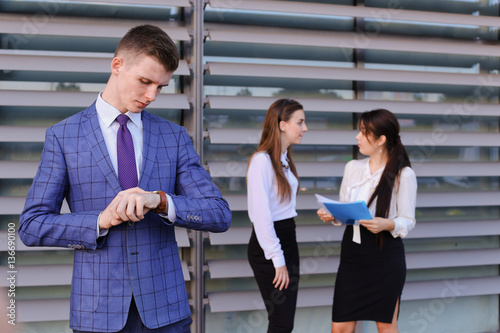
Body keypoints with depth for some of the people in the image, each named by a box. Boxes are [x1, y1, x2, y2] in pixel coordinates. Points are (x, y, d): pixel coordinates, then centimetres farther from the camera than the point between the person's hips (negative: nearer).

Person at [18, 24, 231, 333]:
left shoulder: (174, 137, 4)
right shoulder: (62, 137, 0)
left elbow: (219, 215, -3)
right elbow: (32, 226, -2)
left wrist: (159, 200, -21)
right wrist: (100, 222, -18)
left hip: (165, 308, 2)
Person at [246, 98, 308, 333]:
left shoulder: (285, 159, 12)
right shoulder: (261, 160, -16)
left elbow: (285, 206, 11)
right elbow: (261, 214, -19)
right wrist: (277, 260, -17)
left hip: (288, 239, 9)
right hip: (267, 245, -9)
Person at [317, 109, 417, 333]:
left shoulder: (403, 174, -8)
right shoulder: (352, 167, 7)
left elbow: (408, 221, -7)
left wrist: (387, 224, -26)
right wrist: (332, 215, -6)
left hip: (386, 256, -4)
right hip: (353, 253, 4)